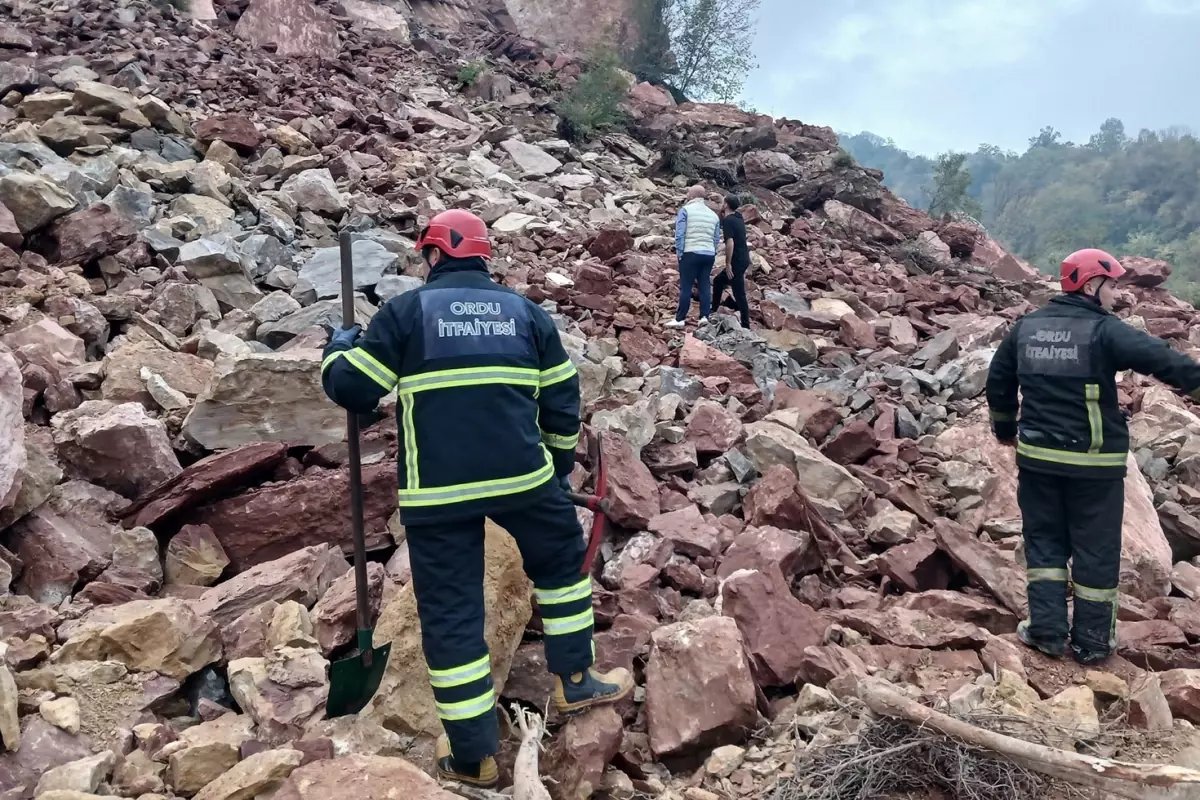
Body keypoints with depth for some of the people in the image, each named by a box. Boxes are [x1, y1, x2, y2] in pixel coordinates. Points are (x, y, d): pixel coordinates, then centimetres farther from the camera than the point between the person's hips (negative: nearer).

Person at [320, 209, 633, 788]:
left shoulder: (405, 311, 1)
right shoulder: (526, 311, 10)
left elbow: (351, 390, 1)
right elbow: (562, 400, 12)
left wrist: (340, 346, 21)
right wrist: (561, 460, 27)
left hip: (436, 490, -1)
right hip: (523, 475, 2)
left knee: (450, 613, 8)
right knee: (562, 562, 27)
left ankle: (473, 756, 16)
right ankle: (575, 682, 35)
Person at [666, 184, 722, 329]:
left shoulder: (685, 210, -1)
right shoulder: (713, 214, 15)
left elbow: (679, 234, -8)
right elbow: (717, 239, 14)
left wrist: (679, 253, -3)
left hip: (690, 253, -5)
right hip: (709, 254, 5)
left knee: (686, 286, -4)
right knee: (705, 285, 8)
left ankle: (680, 319, -2)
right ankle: (704, 316, 3)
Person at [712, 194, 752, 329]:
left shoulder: (727, 221, -15)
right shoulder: (738, 217, 11)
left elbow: (730, 243, -24)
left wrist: (728, 264, -20)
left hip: (737, 262, -10)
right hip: (743, 260, 10)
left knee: (739, 293, -5)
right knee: (718, 281, 22)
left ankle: (745, 325, -2)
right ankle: (714, 310, 30)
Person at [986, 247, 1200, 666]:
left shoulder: (1026, 327, 6)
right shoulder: (1105, 329, -12)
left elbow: (998, 381, 16)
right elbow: (1162, 360, -20)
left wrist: (1005, 428, 28)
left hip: (1037, 457, 5)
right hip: (1094, 462, -4)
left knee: (1044, 540, 15)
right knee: (1095, 550, 8)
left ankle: (1047, 630, 15)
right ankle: (1091, 641, 17)